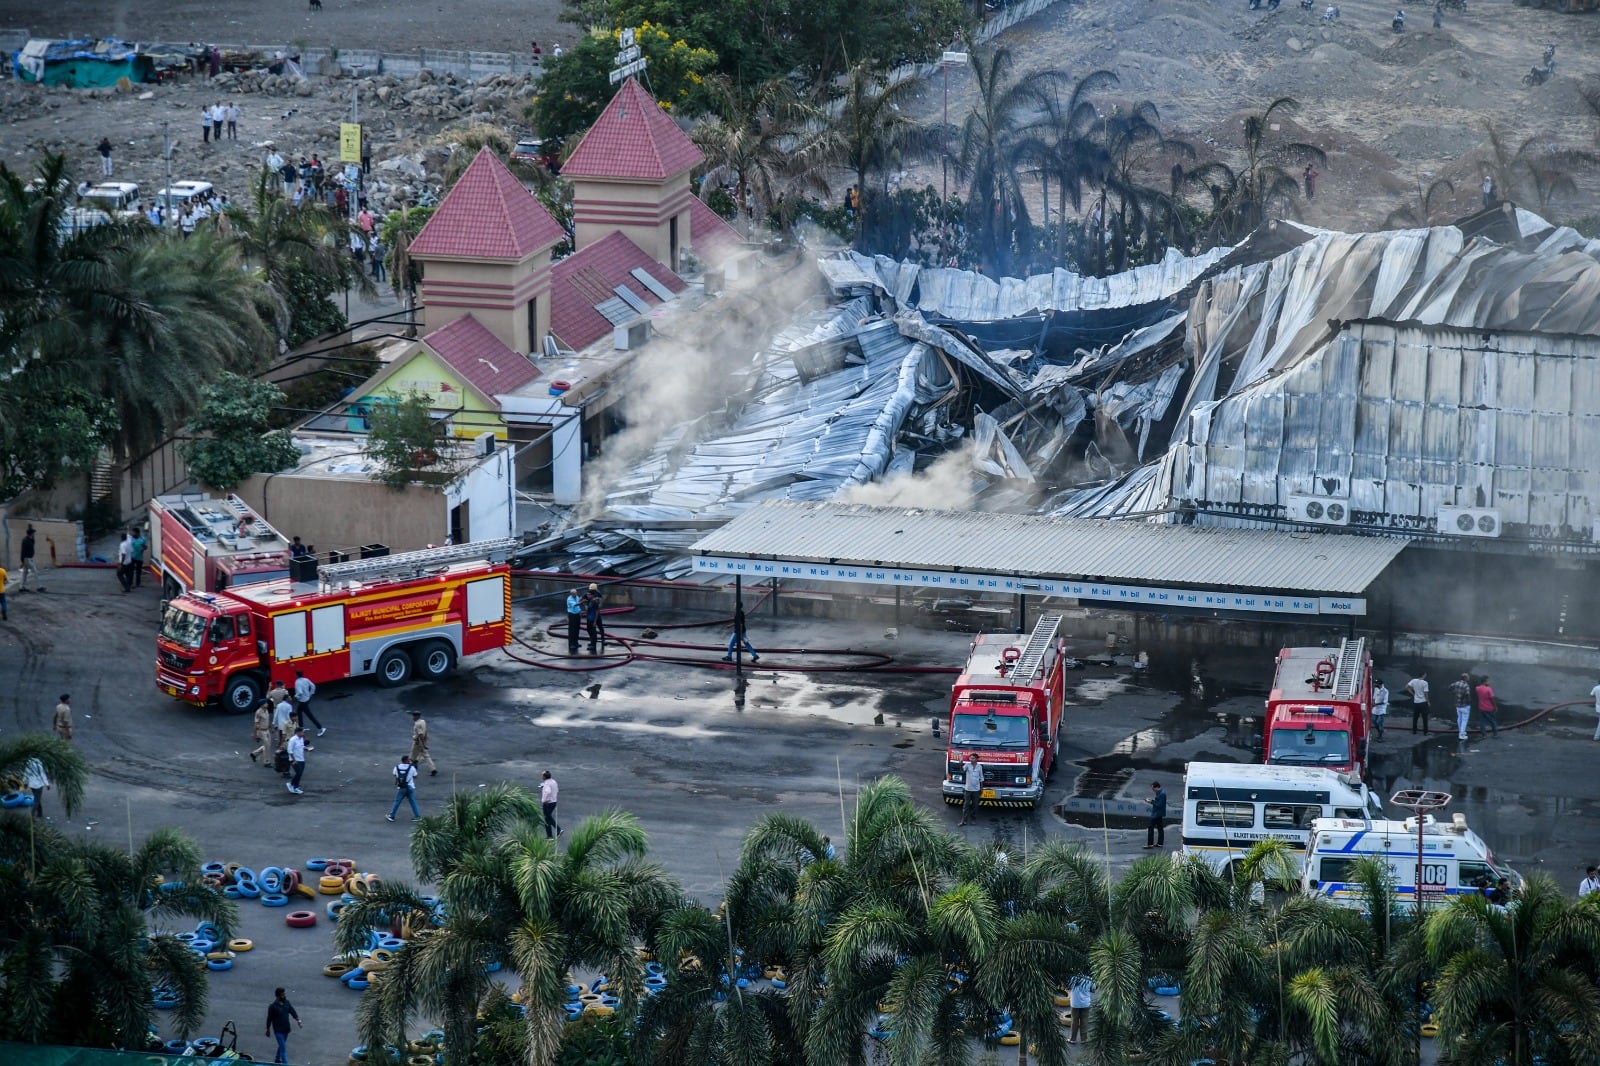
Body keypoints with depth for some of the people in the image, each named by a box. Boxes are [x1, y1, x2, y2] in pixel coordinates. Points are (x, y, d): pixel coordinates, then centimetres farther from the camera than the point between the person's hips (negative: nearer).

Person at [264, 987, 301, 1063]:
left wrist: (298, 1020, -13)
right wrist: (268, 1030, -4)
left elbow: (293, 1012, 1)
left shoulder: (287, 1003, -1)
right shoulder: (272, 1006, -18)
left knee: (282, 1045, 22)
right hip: (278, 1030, -6)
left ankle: (277, 1059, 42)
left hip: (286, 1029, 6)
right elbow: (269, 1019, -10)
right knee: (283, 1048, -8)